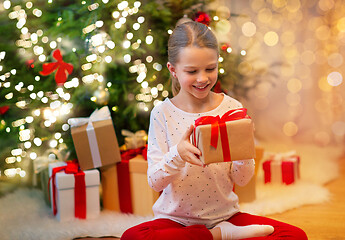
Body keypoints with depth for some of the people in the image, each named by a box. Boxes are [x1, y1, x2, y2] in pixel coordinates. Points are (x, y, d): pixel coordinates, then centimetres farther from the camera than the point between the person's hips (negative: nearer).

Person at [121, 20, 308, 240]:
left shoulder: (232, 108, -2)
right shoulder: (162, 113, -6)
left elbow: (242, 180, -1)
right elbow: (155, 182, -10)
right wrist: (177, 155, -29)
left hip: (224, 215, 0)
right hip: (176, 219, 1)